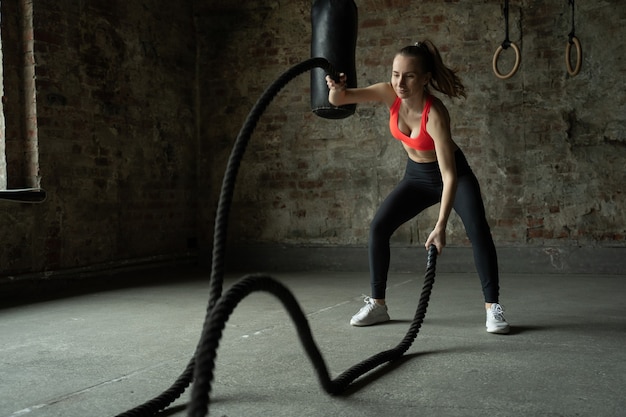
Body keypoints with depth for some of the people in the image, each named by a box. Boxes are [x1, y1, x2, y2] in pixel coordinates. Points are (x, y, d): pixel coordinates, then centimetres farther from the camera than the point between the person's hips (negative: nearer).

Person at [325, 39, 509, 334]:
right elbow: (338, 100, -19)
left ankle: (492, 307, -13)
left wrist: (440, 226, -43)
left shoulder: (435, 114, -35)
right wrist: (337, 89, -44)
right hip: (417, 177, 5)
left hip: (454, 175, -5)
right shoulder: (389, 94, -20)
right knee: (378, 228, -5)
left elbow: (450, 175, -37)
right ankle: (377, 304, 6)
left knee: (478, 231, -24)